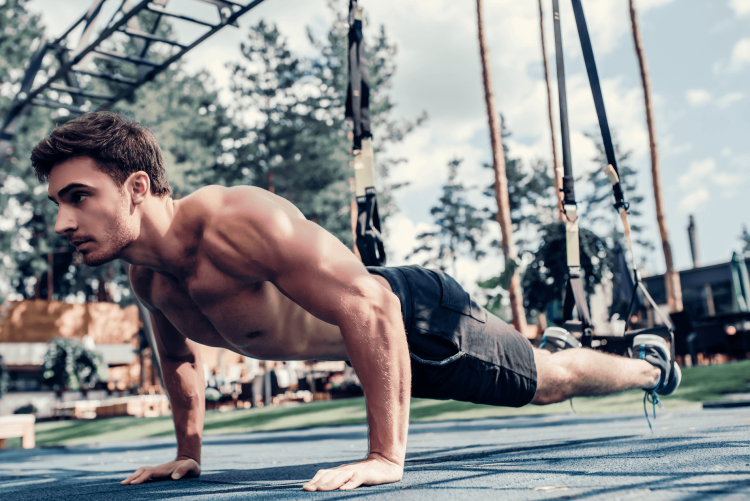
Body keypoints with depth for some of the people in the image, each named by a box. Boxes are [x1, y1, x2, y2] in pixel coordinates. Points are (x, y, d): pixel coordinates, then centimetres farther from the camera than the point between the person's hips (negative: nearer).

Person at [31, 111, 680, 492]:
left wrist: (386, 456, -40)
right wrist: (188, 452, 12)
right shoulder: (147, 276, -11)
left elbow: (370, 306, -42)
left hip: (420, 319, -7)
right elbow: (179, 354, 10)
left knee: (549, 381, 16)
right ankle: (550, 342, 66)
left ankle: (651, 361, 46)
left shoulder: (237, 222, -39)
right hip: (378, 329, 7)